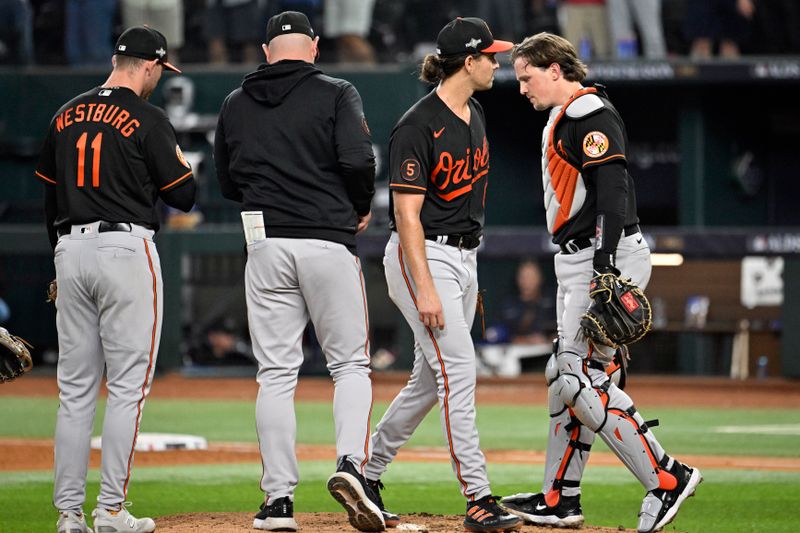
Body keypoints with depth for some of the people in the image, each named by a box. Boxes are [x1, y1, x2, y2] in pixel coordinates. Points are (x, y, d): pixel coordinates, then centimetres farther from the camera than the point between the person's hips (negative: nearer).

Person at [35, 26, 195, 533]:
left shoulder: (66, 117, 13)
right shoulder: (148, 120, -6)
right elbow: (184, 195, -5)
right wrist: (179, 159, 17)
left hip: (70, 249, 6)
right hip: (127, 249, -6)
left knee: (75, 387, 8)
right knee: (129, 385, -2)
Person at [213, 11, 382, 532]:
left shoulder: (235, 105, 11)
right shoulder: (336, 94, -1)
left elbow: (228, 183, 17)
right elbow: (358, 161, -13)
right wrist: (361, 209, 5)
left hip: (266, 248, 3)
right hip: (329, 242, -2)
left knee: (276, 373, 5)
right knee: (350, 364, 7)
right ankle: (350, 462, -16)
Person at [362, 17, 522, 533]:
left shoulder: (474, 115, 11)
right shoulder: (419, 126, -17)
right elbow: (407, 214, -19)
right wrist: (425, 290, -25)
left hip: (465, 256, 9)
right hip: (423, 258, -9)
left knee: (430, 382, 12)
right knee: (459, 372, -15)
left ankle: (367, 476, 26)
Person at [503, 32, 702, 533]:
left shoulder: (591, 114, -12)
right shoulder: (562, 119, 20)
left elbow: (613, 189, -23)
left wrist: (605, 267, -30)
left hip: (608, 258, -11)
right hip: (578, 264, 11)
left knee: (580, 378, -15)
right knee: (566, 376, 12)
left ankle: (665, 478, -14)